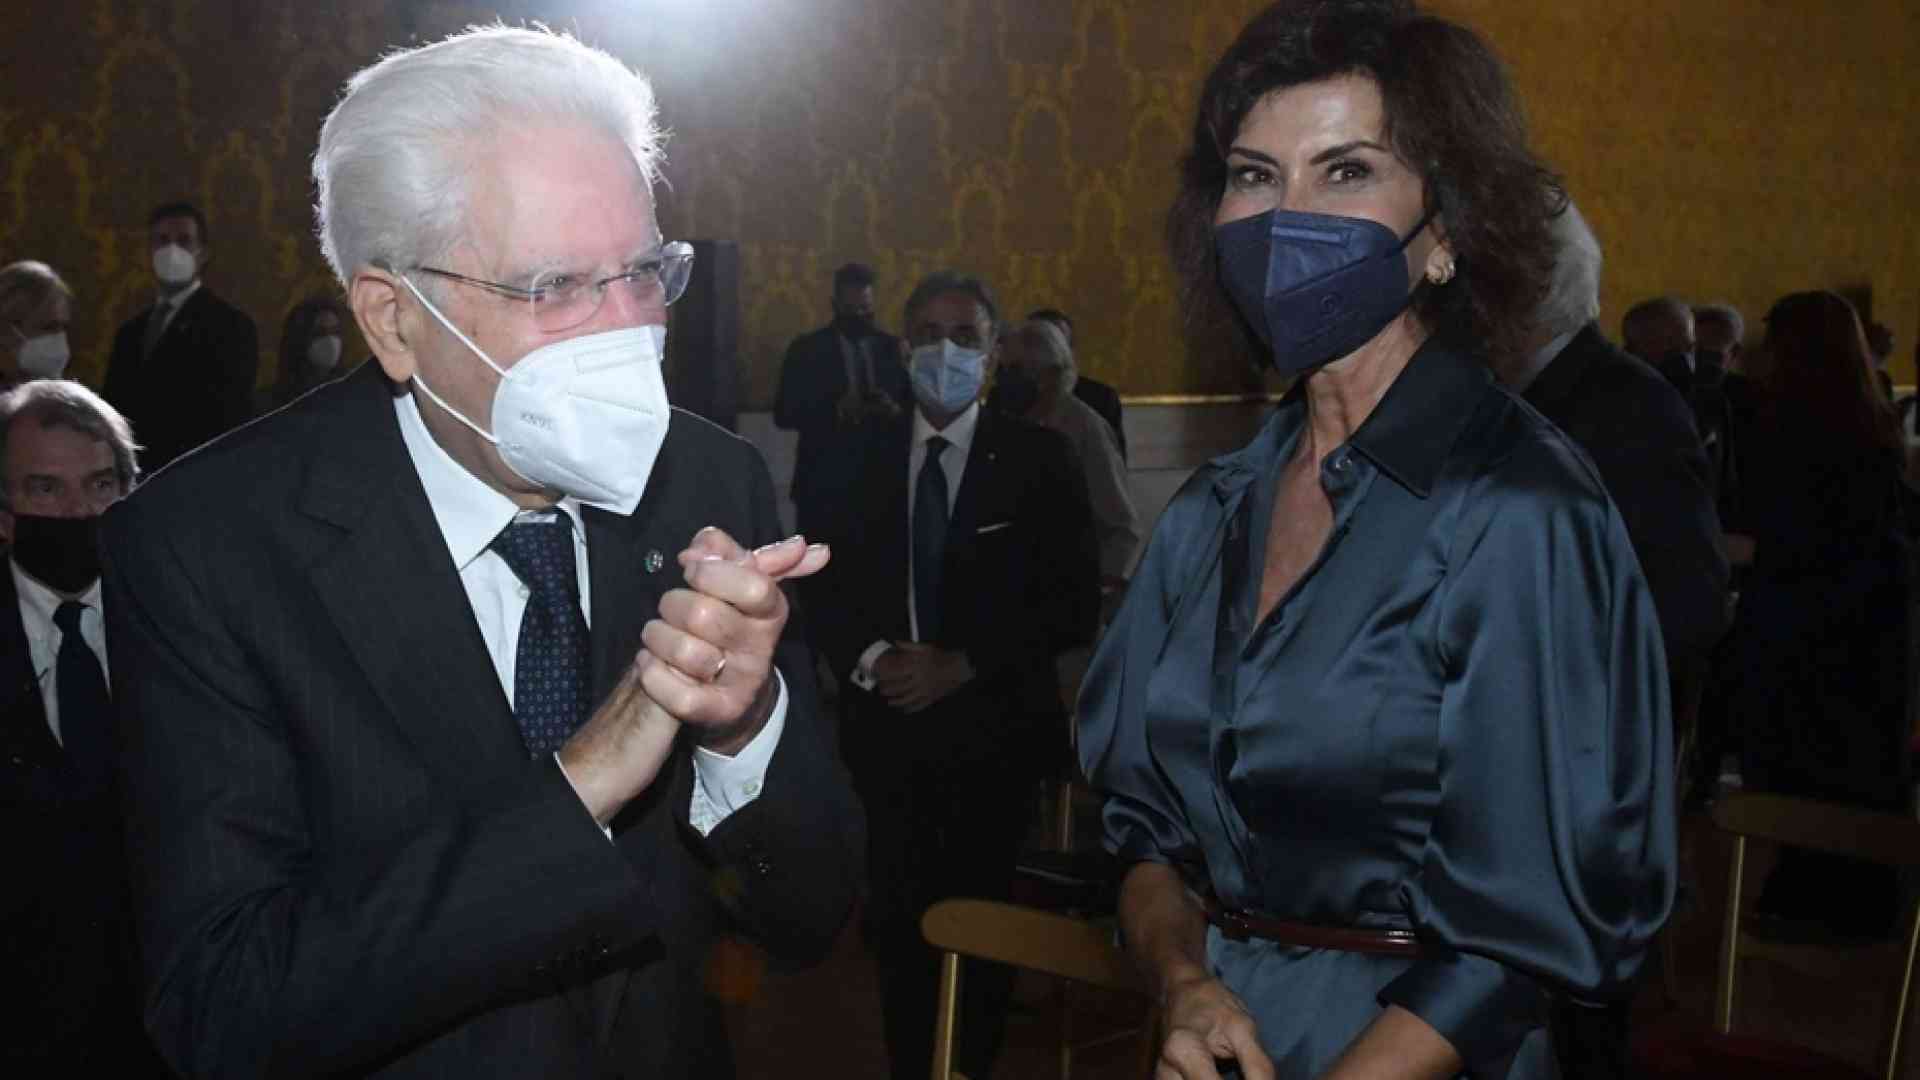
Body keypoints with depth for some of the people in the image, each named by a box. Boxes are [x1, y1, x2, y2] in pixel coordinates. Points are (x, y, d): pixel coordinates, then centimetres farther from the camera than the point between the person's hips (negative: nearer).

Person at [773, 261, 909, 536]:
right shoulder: (806, 349, 3)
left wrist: (897, 411, -14)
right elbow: (783, 413, -4)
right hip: (822, 484, -2)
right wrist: (834, 411, -20)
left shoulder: (893, 348, 9)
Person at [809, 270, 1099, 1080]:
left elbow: (1074, 604, -5)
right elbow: (826, 587, 8)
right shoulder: (860, 458, 6)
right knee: (897, 920, 5)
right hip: (887, 726, 2)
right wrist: (872, 657, -10)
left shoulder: (1038, 460, -2)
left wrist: (962, 666, -12)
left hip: (994, 730, -2)